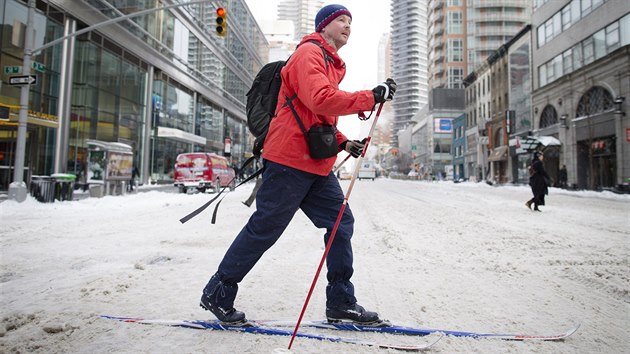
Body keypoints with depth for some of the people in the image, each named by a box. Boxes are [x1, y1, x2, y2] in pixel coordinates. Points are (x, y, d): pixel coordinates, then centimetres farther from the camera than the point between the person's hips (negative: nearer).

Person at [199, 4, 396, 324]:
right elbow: (320, 101, -24)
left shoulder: (332, 65, 25)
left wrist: (342, 142, 13)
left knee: (341, 223, 5)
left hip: (317, 165, 10)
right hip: (290, 160, -10)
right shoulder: (309, 53, -6)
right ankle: (217, 294, 14)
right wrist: (371, 97, -18)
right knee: (264, 229, -3)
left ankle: (341, 302, 15)